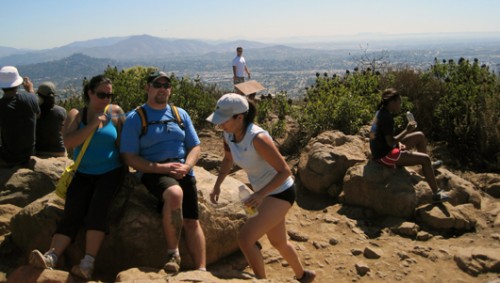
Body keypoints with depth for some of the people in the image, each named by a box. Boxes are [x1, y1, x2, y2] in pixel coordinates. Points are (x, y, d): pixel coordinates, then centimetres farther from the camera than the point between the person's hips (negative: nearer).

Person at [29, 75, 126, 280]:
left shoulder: (115, 112, 5)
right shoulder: (76, 115, 6)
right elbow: (68, 142, -11)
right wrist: (94, 123, -16)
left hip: (110, 172, -2)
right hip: (83, 174, 2)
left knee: (97, 208, -25)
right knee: (72, 213, -18)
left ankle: (88, 264, -30)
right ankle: (50, 257, -29)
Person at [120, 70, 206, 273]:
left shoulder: (181, 114, 15)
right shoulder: (135, 118, 2)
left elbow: (195, 147, 13)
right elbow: (129, 157, -4)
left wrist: (185, 167, -9)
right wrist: (161, 167, -16)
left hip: (183, 173, 4)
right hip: (154, 172, -4)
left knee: (192, 222, -6)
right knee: (175, 193, -34)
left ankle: (201, 269, 1)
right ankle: (173, 253, -18)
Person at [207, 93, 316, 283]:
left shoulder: (257, 138, -32)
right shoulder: (229, 134, -10)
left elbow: (285, 171, -26)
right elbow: (228, 159, 11)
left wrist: (261, 194, -33)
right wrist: (217, 185, -1)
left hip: (281, 193, -9)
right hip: (264, 191, 9)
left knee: (245, 239, -14)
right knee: (278, 241, 25)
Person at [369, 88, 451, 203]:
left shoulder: (381, 112, 6)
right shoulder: (387, 117, -23)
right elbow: (390, 143, -25)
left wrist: (398, 143, 1)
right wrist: (406, 131, -20)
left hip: (381, 149, 10)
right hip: (385, 156, -10)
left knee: (420, 136, 15)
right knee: (425, 159, -10)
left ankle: (427, 167, 28)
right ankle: (436, 193, 1)